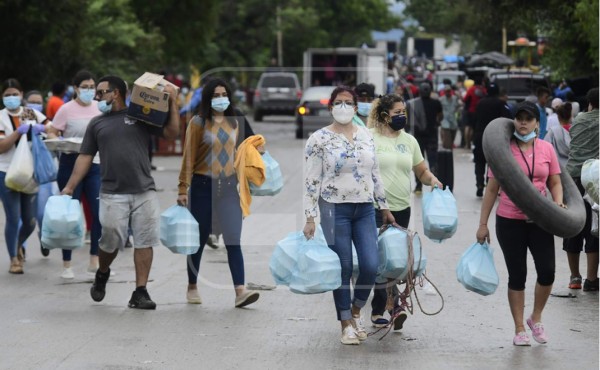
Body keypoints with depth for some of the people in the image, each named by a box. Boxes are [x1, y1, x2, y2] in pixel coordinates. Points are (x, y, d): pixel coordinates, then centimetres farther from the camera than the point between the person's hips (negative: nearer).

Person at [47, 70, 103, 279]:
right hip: (71, 164, -3)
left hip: (95, 165, 3)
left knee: (100, 213, -4)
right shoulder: (67, 109, -6)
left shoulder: (100, 107, 6)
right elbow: (51, 133, -4)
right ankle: (66, 265, 10)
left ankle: (94, 261, 10)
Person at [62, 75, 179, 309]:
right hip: (112, 195, 1)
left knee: (144, 242, -2)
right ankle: (102, 274, 31)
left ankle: (140, 293, 3)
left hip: (144, 193, -1)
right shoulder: (96, 123, 13)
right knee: (111, 241, 1)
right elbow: (85, 158, 12)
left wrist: (173, 102, -4)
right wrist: (70, 187, 5)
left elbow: (172, 133, 4)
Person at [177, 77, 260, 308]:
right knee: (199, 239, 8)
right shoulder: (198, 123, -2)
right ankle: (192, 287, 24)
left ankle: (240, 291, -15)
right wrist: (183, 189, -8)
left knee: (233, 239, -7)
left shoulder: (236, 122, 9)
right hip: (203, 185, -2)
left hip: (229, 186, 2)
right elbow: (189, 157, -4)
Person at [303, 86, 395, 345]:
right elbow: (311, 181, -5)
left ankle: (356, 311, 20)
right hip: (335, 210, -4)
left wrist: (384, 207, 15)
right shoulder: (319, 139, -4)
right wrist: (310, 218, -9)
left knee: (371, 266, -5)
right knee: (343, 269, -1)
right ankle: (346, 324, 13)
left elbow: (375, 175, 16)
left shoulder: (366, 136, 9)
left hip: (365, 209, 4)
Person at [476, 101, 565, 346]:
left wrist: (558, 203, -10)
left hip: (539, 221, 2)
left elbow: (555, 183, 11)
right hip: (510, 222, -2)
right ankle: (519, 330, 17)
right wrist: (483, 224, 0)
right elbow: (492, 188, 0)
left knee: (547, 272, -5)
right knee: (517, 275, 5)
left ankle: (536, 318, 20)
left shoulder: (546, 149, 3)